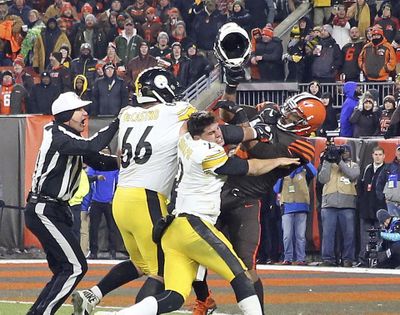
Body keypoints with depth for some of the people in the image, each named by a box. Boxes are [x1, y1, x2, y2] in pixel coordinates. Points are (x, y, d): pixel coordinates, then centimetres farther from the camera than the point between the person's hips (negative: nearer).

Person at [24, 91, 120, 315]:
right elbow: (92, 146, -29)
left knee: (64, 271, 14)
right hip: (44, 211, -10)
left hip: (56, 212, 10)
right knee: (75, 267, -14)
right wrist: (118, 122, -22)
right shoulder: (58, 136, -13)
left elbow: (100, 162, 14)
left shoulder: (73, 141, 16)